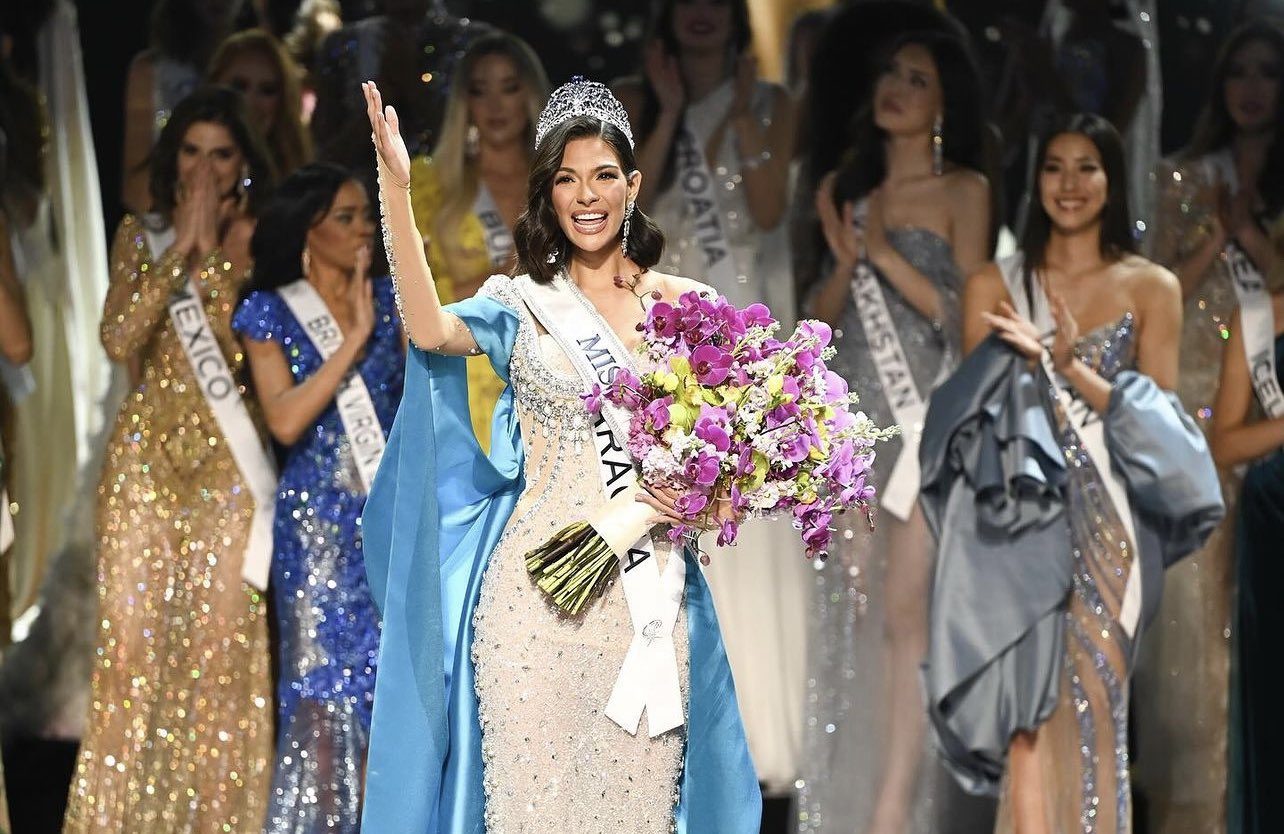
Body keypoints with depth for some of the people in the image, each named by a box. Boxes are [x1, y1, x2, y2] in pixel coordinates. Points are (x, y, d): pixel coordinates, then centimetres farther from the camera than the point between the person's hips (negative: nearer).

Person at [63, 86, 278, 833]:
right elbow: (119, 339, -7)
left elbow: (242, 345, -7)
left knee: (222, 649, -4)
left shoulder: (258, 240, 3)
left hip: (227, 463, -2)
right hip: (145, 455, 2)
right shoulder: (141, 236, 10)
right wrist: (181, 246, -10)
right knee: (131, 640, -2)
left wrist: (215, 253, -9)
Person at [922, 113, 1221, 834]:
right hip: (1018, 515, 1)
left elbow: (1160, 418, 2)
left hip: (1106, 525, -1)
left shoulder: (1152, 288, 8)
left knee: (1092, 708, -6)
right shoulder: (995, 286, 11)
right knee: (1030, 701, -9)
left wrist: (1068, 364, -10)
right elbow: (974, 408, 8)